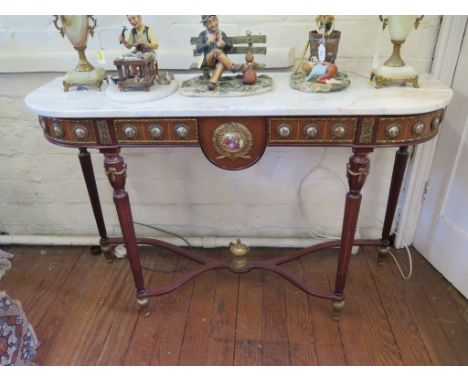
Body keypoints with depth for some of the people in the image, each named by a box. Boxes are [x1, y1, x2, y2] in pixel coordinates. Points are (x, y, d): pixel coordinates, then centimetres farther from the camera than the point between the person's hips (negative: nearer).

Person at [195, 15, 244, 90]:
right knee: (217, 51, -34)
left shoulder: (222, 34, 10)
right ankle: (233, 66, -33)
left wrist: (224, 45, -14)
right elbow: (198, 49, -9)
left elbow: (230, 47, 10)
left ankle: (212, 82, -48)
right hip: (207, 60, -2)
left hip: (220, 60, 2)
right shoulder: (203, 34, 2)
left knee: (221, 64, -36)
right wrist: (207, 43, -26)